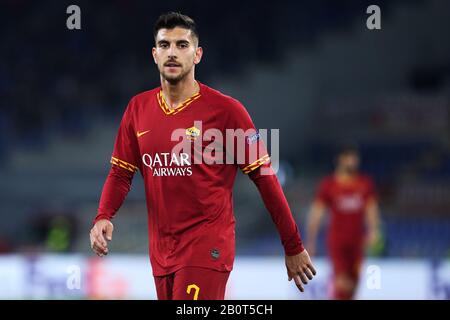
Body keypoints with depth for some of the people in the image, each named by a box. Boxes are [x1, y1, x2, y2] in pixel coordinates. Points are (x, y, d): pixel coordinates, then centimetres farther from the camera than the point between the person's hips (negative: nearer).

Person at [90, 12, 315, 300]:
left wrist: (294, 247, -2)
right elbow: (121, 172, 13)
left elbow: (265, 178, -4)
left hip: (207, 249, -5)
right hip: (161, 251, 5)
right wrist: (103, 217, -7)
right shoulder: (138, 108, 7)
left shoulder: (226, 109, -7)